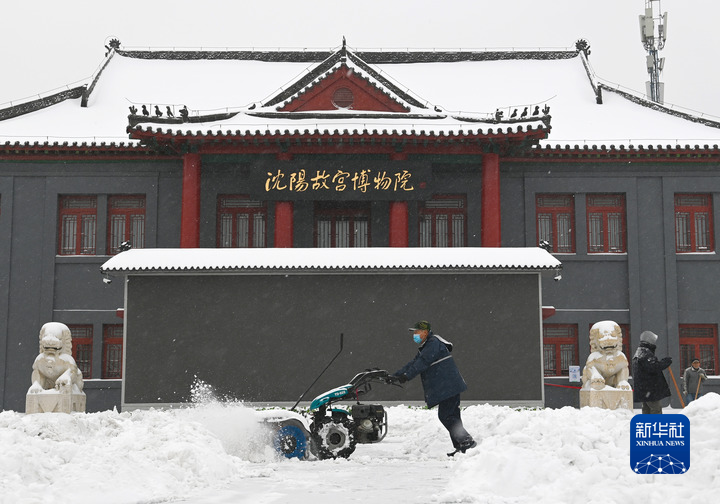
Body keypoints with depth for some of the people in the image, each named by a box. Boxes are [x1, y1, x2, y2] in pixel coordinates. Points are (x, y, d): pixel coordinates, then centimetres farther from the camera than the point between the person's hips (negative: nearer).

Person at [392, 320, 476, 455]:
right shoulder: (424, 348, 22)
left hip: (449, 387, -10)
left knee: (445, 416, -13)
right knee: (452, 417, 9)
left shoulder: (434, 343, -10)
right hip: (448, 387, 10)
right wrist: (394, 376, 14)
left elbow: (422, 363, -20)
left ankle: (467, 441, -12)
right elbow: (413, 364, 21)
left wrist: (406, 376, -22)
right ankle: (460, 447, 11)